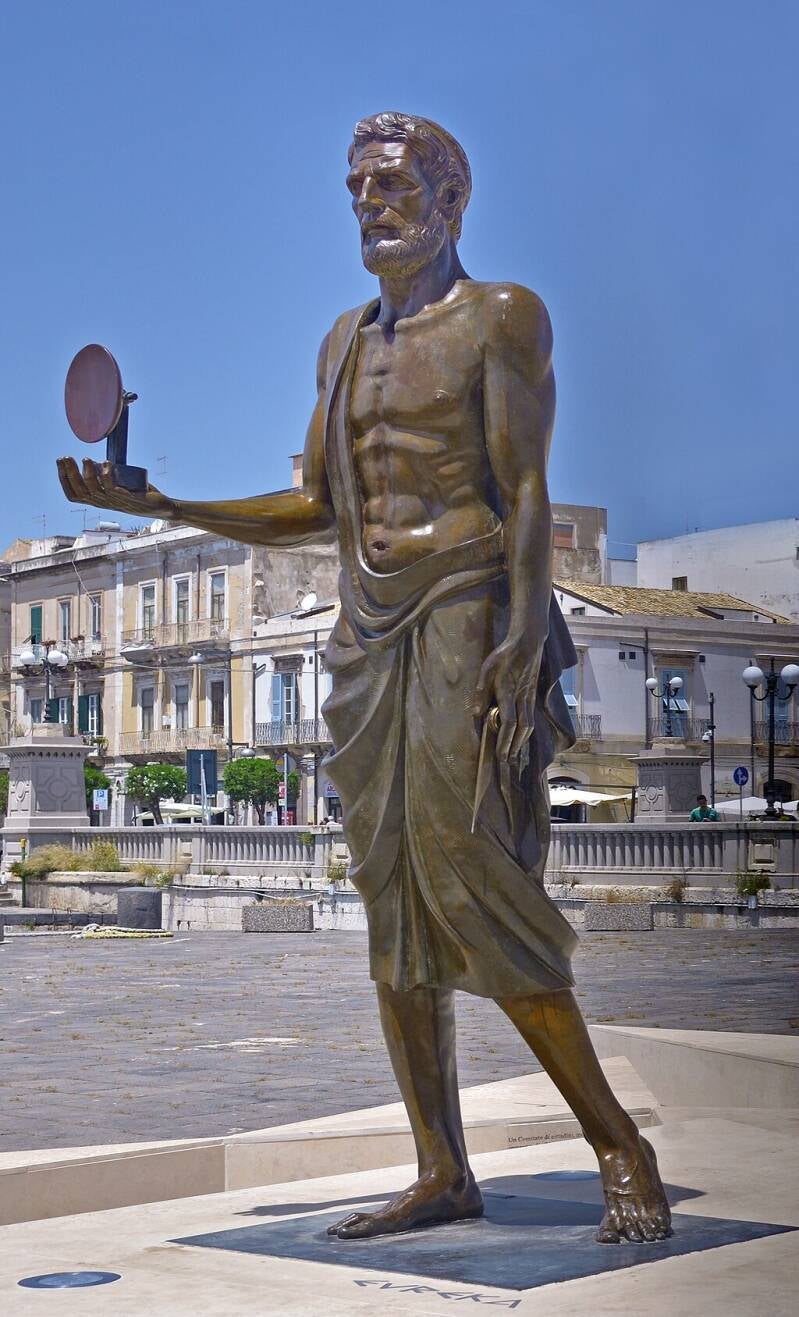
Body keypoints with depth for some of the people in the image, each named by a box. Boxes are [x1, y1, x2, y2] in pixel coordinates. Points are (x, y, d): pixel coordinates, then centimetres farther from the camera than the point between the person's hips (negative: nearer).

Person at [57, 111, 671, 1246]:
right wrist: (159, 507, 11)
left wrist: (520, 650, -19)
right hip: (369, 632, 7)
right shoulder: (346, 341, 20)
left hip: (469, 618, -7)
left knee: (467, 879, -16)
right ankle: (443, 1174, 8)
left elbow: (528, 494, -7)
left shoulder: (503, 316, 2)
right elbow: (316, 511, 20)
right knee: (393, 903, 2)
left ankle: (620, 1147, -5)